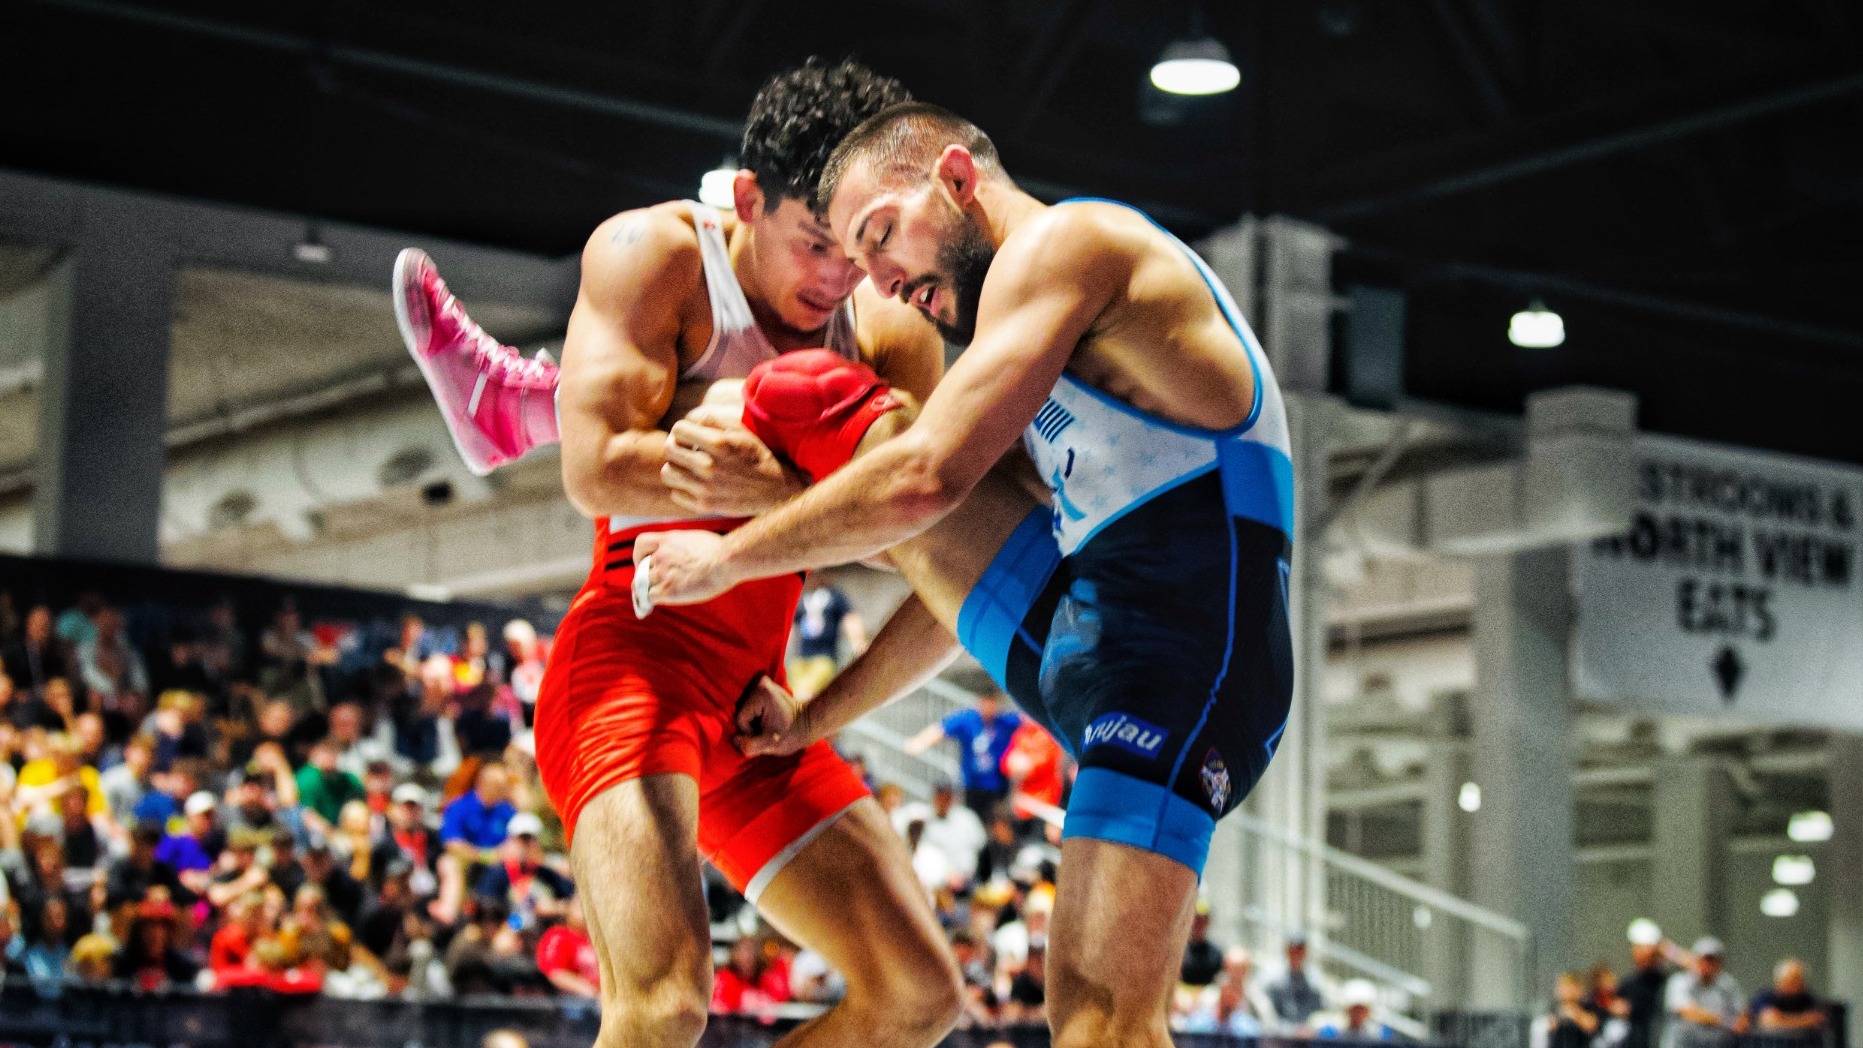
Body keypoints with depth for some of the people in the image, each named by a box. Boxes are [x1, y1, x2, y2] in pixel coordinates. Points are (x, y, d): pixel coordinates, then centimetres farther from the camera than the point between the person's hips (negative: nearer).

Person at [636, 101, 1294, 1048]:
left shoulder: (1065, 240, -6)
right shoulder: (1062, 339, 25)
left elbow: (925, 481, -16)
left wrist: (728, 558, -4)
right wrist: (810, 720, 32)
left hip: (1183, 652, -10)